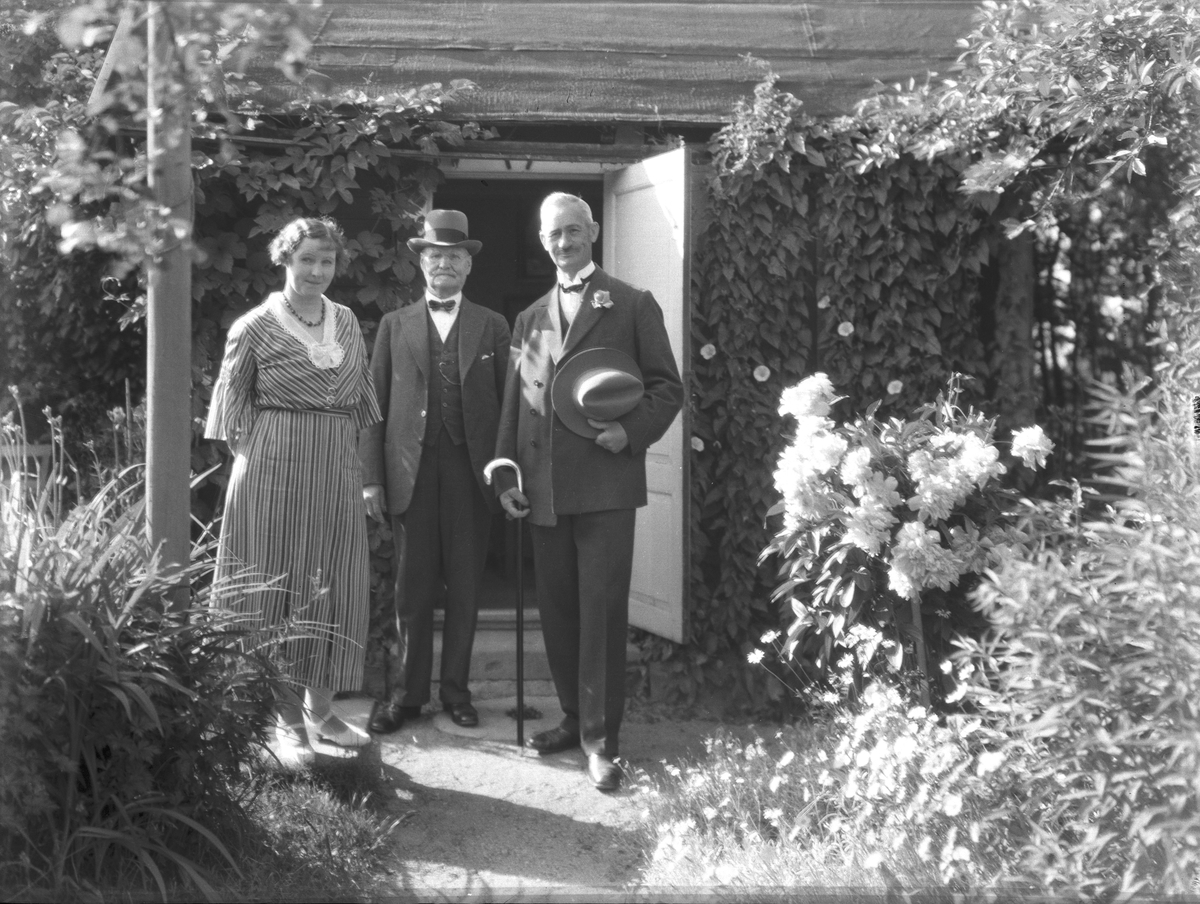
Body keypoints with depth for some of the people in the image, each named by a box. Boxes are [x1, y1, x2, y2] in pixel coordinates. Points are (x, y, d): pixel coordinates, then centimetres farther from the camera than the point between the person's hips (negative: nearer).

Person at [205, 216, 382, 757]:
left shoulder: (347, 323, 10)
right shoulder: (254, 328, -3)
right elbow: (232, 405, 3)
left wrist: (364, 466, 10)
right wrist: (255, 455, -4)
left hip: (337, 474, 5)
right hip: (273, 471, -5)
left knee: (336, 589, 6)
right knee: (277, 588, 1)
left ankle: (319, 708, 17)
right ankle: (286, 716, 10)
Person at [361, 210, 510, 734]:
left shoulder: (492, 327, 9)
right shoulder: (395, 326, 10)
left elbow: (506, 403, 6)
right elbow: (375, 405, 7)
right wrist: (372, 478, 0)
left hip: (471, 471, 0)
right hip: (412, 471, 0)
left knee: (464, 586, 5)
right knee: (412, 588, 3)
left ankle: (456, 689, 16)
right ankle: (408, 693, 13)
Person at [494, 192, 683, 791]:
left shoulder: (633, 306, 4)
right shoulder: (530, 318, 17)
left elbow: (667, 387, 2)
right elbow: (512, 406, 16)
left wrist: (631, 432, -14)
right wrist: (506, 476, 7)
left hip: (605, 483, -5)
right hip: (543, 489, 5)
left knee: (602, 610, -5)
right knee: (557, 609, 10)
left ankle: (601, 739, 3)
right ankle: (574, 718, 24)